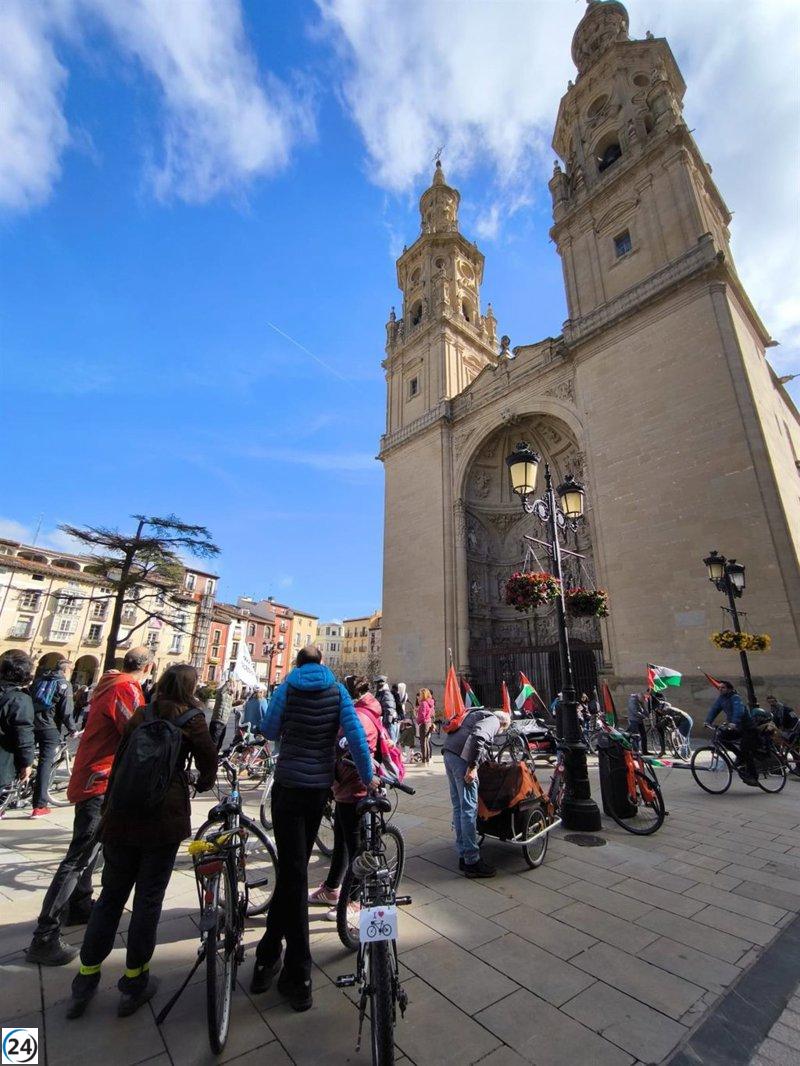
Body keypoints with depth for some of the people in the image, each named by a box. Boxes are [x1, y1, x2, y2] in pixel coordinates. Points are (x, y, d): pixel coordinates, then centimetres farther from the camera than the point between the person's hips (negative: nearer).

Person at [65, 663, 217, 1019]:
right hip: (163, 818, -5)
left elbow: (120, 759, 12)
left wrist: (108, 808, 22)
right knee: (149, 898, 11)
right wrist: (205, 783, 22)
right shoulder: (191, 719, -7)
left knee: (111, 896, 20)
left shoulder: (141, 715, 7)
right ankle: (134, 983, 22)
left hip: (122, 815, 5)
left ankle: (85, 980, 29)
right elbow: (209, 760, -1)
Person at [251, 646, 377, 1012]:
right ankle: (269, 952, 34)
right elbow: (355, 735, -10)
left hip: (289, 785, -2)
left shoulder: (287, 687, -6)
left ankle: (298, 977, 11)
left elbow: (270, 731, 1)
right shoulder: (337, 689, -4)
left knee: (292, 872, 5)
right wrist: (368, 777, -2)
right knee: (294, 868, 20)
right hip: (320, 786, 2)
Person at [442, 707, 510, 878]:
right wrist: (473, 766, -18)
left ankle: (463, 857, 23)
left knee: (458, 806, 15)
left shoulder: (478, 715, 27)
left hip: (448, 753, 9)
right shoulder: (493, 720, 1)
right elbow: (478, 737, -19)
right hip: (461, 757, -9)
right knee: (469, 808, -2)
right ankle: (472, 862, 5)